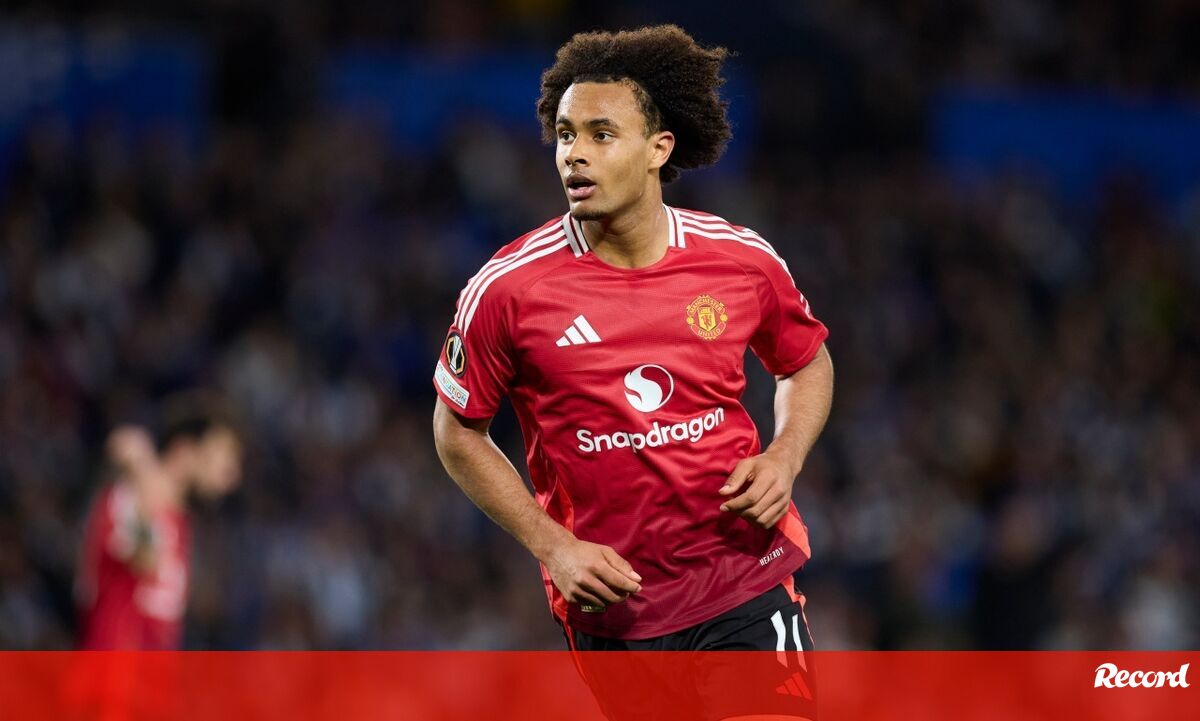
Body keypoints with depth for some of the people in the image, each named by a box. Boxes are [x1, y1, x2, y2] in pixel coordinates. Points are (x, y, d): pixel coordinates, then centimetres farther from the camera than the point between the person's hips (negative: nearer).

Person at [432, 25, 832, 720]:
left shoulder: (744, 260, -3)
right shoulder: (506, 290, -9)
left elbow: (807, 361, 17)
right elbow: (458, 431, 4)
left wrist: (784, 459, -3)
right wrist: (552, 544, -7)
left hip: (748, 586, 0)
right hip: (609, 606, 0)